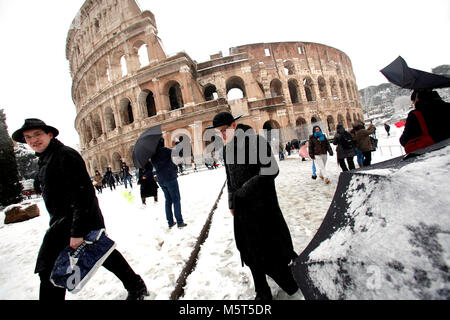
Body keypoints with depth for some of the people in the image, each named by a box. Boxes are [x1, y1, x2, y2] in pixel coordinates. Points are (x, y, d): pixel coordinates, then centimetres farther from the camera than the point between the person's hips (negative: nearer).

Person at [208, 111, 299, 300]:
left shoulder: (257, 142, -12)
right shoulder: (227, 150, 8)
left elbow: (271, 171, -19)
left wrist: (245, 190, -20)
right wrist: (232, 203, 16)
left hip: (263, 204, -5)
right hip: (242, 208, 6)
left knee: (274, 248, 6)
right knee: (252, 252, 13)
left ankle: (291, 285, 32)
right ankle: (262, 293, 31)